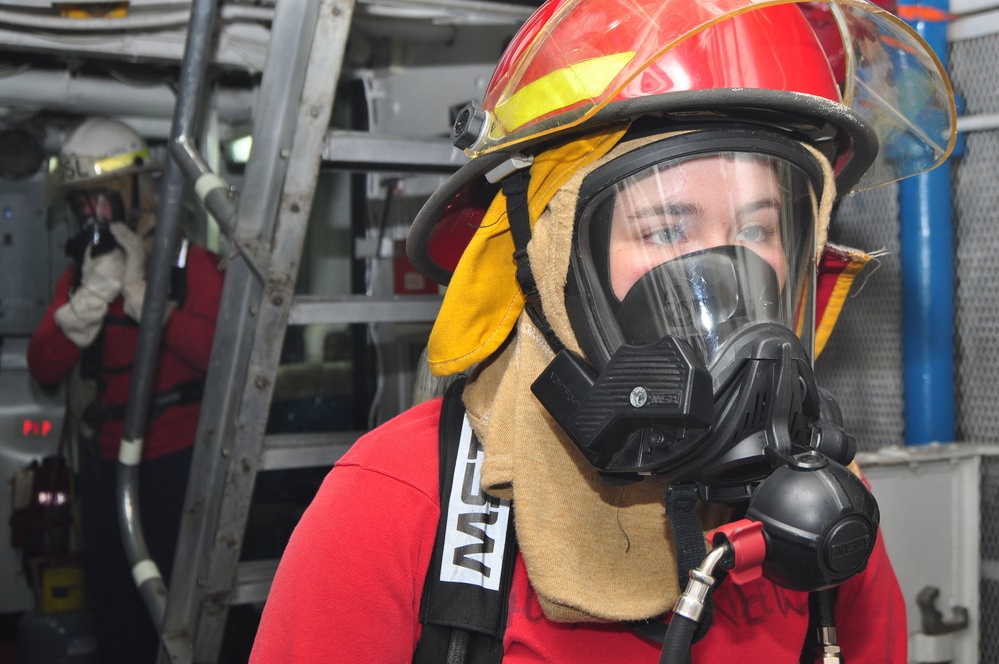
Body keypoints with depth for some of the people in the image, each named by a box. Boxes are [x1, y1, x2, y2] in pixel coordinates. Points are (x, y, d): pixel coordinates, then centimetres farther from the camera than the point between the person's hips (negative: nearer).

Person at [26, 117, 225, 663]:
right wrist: (90, 298, -21)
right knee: (112, 598, 18)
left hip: (177, 461, -5)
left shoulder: (191, 264, -10)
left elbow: (219, 351, -25)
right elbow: (43, 368, -6)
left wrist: (141, 294, -26)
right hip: (105, 465, 5)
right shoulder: (78, 275, 5)